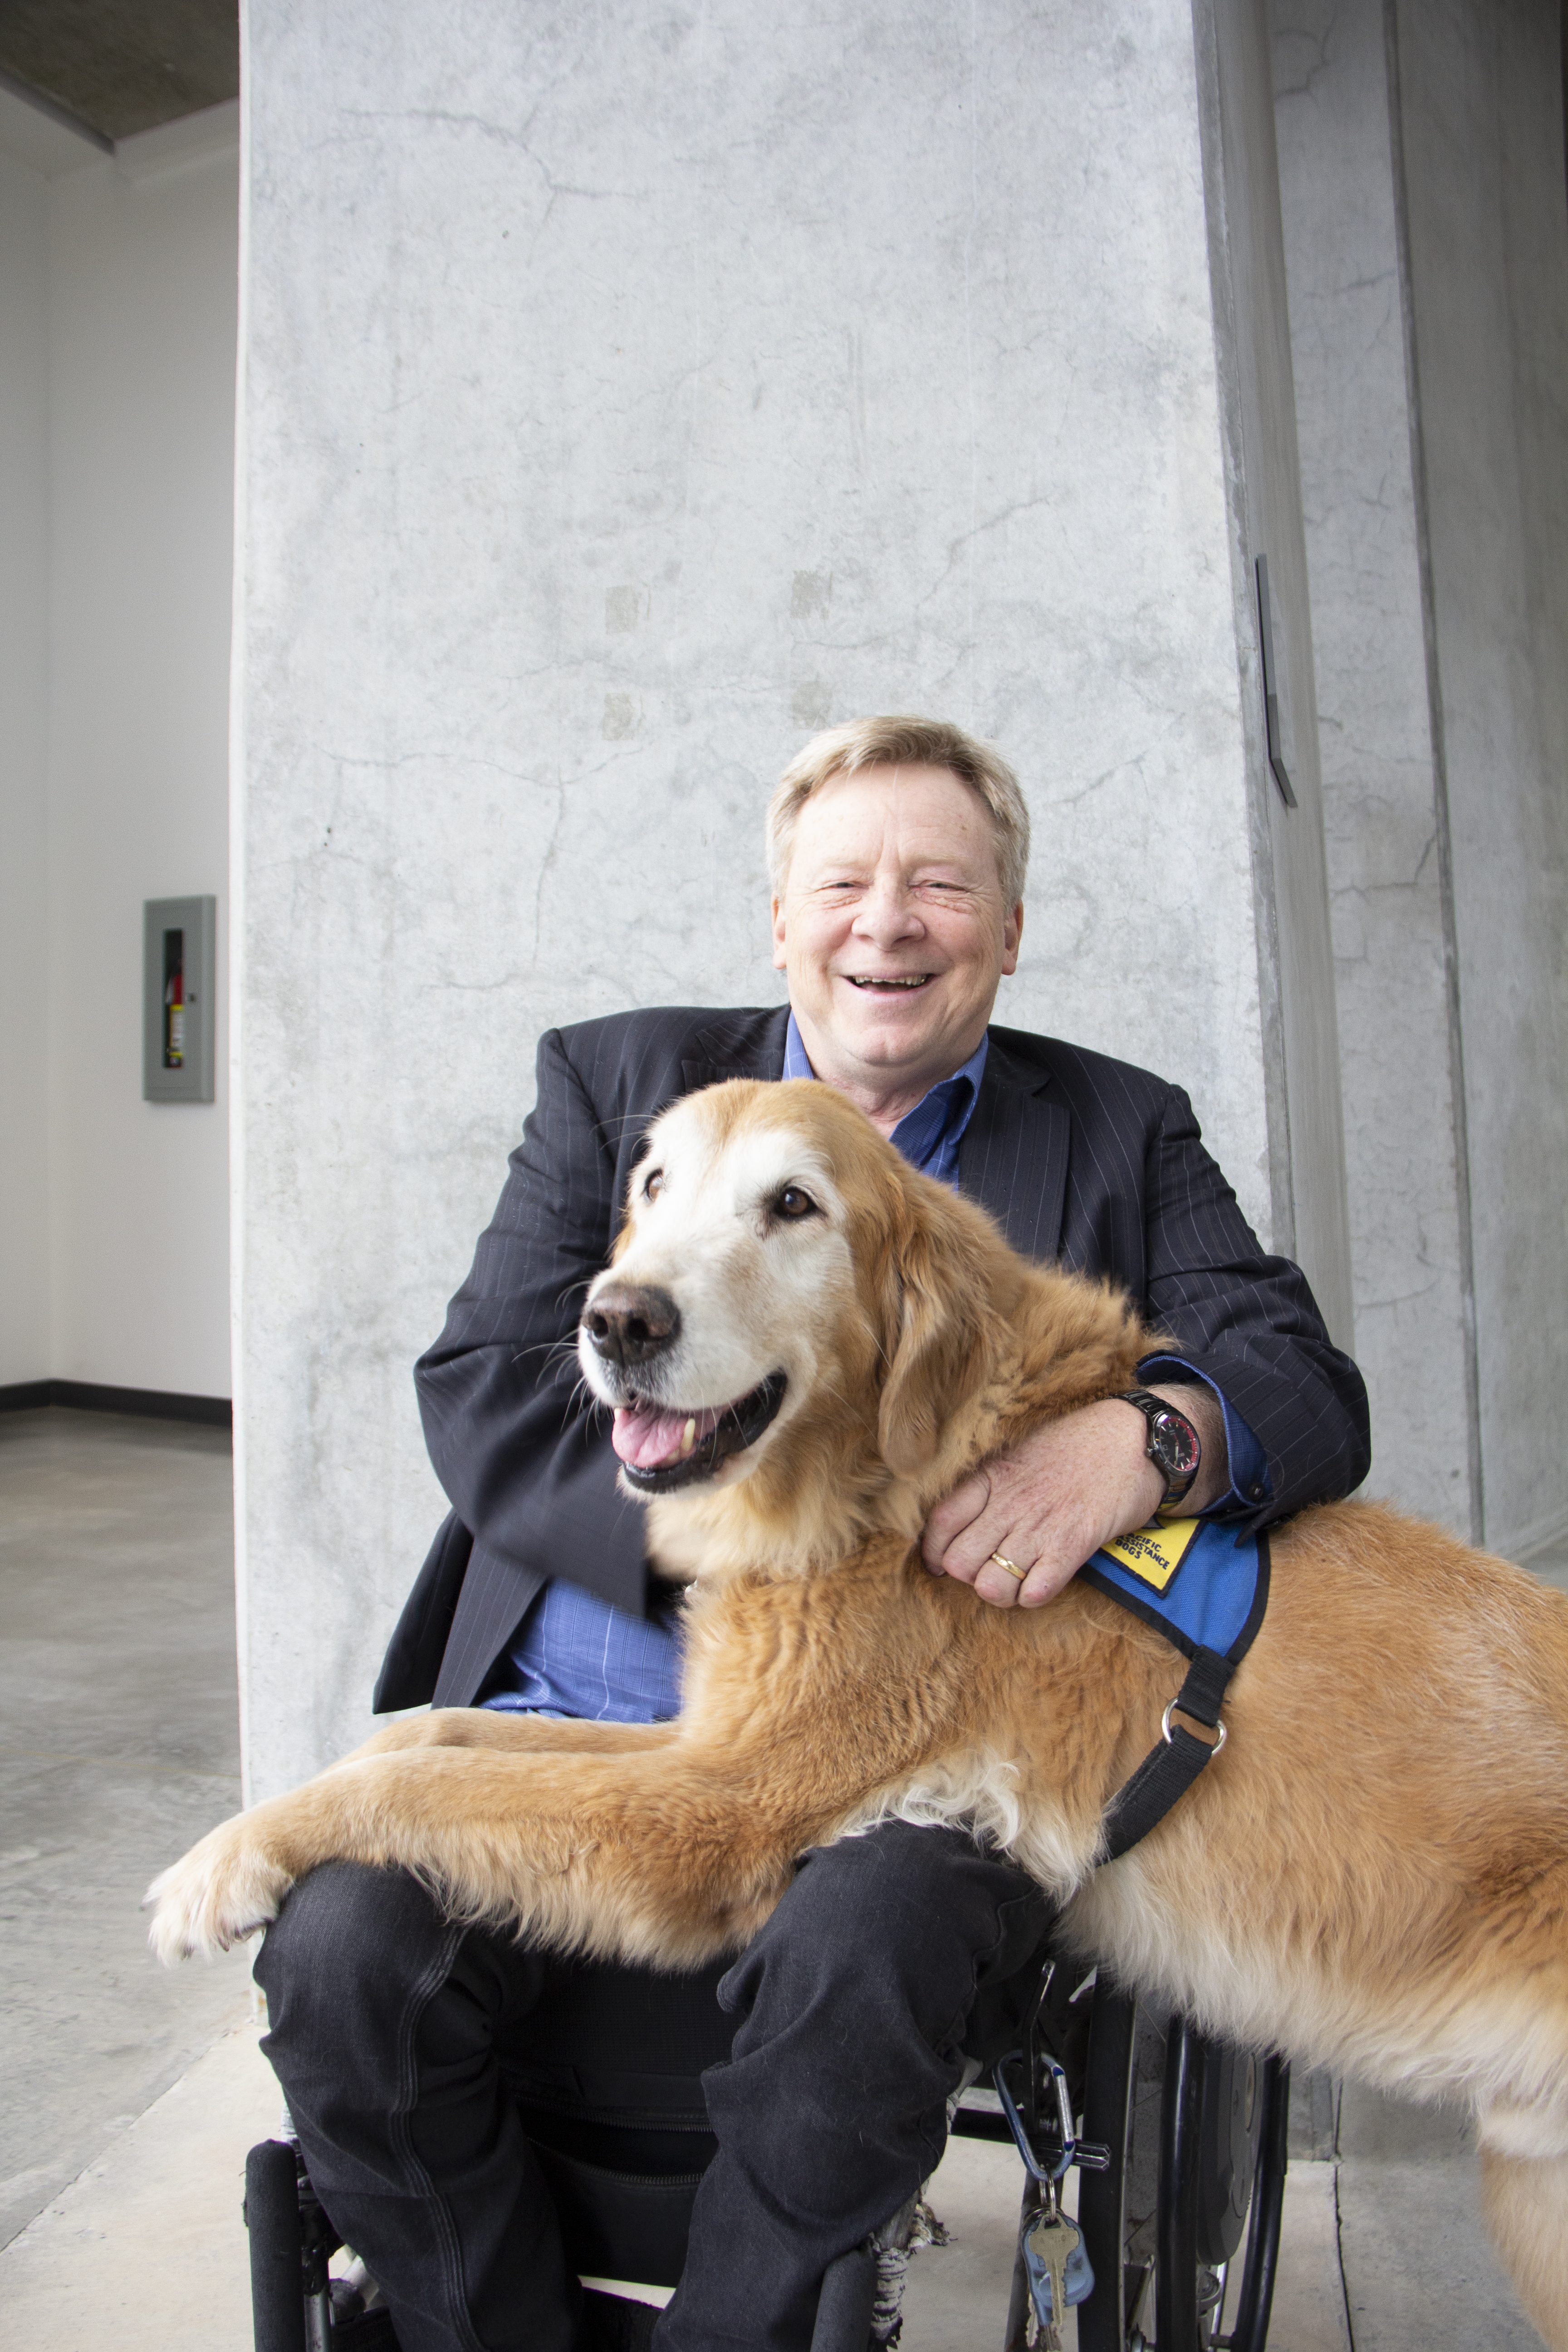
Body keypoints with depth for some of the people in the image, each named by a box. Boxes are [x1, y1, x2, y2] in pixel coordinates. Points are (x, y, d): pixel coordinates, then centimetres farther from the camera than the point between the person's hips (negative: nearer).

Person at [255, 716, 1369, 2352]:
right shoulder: (616, 1079, 10)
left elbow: (1312, 1390, 1)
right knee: (344, 1949, -22)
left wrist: (1150, 1436, -22)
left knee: (857, 1948, -31)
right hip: (577, 1714, 2)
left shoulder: (1123, 1136, 10)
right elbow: (480, 1390, 1)